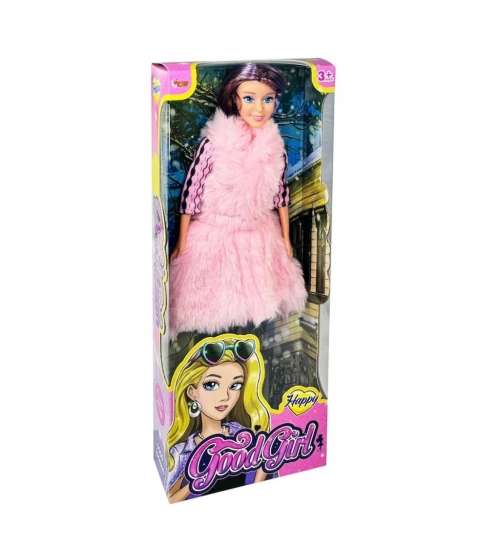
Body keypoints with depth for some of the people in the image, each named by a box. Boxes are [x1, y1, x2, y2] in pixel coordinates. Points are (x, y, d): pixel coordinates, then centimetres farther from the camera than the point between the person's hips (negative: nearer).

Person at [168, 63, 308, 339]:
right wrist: (182, 242, -6)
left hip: (260, 238, 4)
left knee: (254, 298, 17)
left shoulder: (276, 147, -7)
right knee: (212, 302, 8)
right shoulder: (214, 143, -19)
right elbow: (190, 191, -12)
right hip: (213, 238, -3)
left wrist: (286, 238, 12)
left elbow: (282, 193, 5)